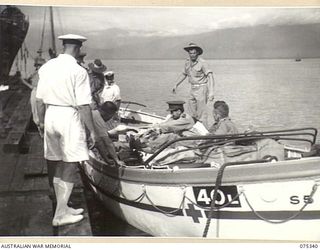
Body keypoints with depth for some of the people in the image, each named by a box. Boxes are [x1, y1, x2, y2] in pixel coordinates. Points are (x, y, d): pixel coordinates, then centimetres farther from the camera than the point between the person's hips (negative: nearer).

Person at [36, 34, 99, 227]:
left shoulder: (47, 67, 5)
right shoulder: (78, 71, -13)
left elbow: (40, 99, 10)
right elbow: (83, 106, -15)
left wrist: (41, 121, 22)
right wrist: (92, 131, -7)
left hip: (51, 115, 7)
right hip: (69, 117, -6)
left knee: (57, 165, 16)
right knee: (71, 166, 2)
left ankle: (63, 207, 28)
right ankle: (60, 215, 5)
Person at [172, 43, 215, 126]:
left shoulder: (202, 63, -16)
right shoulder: (187, 62, 6)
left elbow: (210, 76, -23)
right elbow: (184, 74, 22)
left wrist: (211, 92, -33)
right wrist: (176, 85, 23)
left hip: (201, 88, -7)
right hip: (193, 88, 7)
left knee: (201, 113, -7)